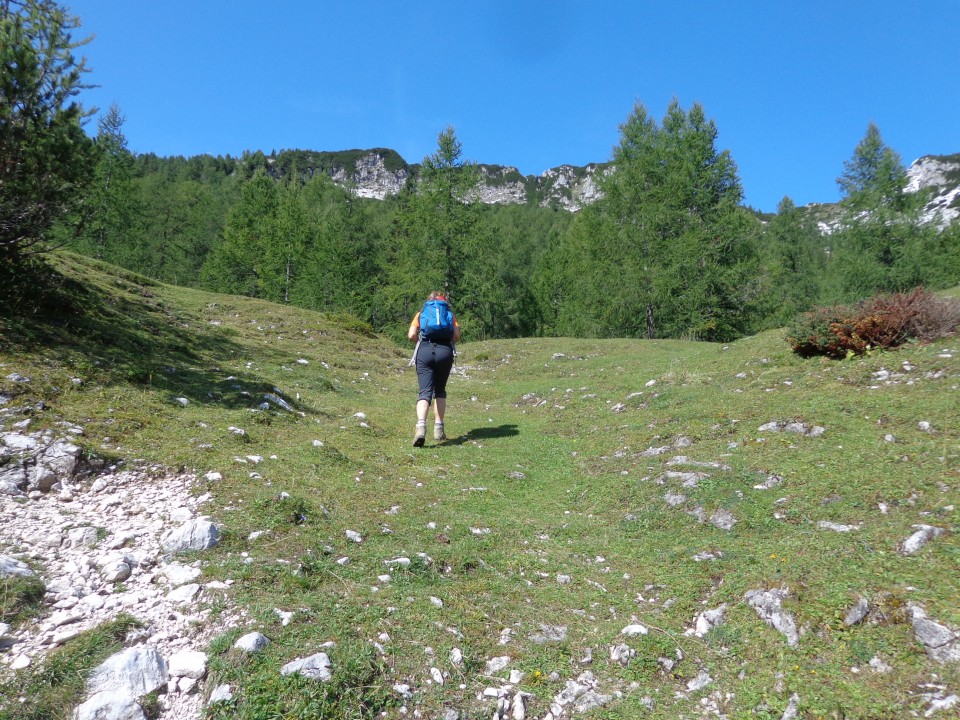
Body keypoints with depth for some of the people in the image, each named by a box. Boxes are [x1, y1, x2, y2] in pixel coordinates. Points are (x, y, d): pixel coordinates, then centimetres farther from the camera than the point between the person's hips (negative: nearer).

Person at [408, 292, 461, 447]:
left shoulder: (421, 314, 19)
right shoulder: (449, 314, 21)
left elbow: (411, 335, 5)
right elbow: (457, 336, 6)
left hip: (424, 352, -1)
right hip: (445, 352, 1)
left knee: (425, 392, -6)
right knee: (440, 391, 17)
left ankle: (421, 427, -29)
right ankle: (438, 429, 13)